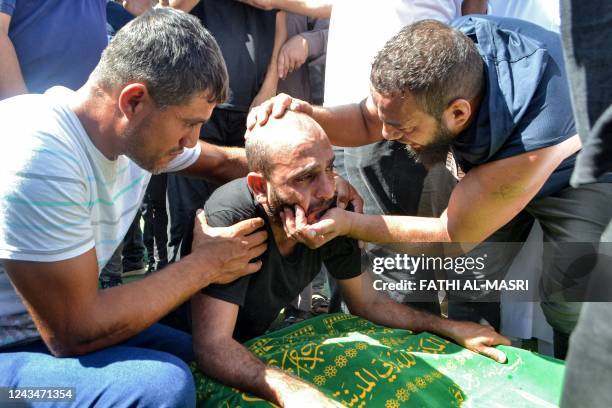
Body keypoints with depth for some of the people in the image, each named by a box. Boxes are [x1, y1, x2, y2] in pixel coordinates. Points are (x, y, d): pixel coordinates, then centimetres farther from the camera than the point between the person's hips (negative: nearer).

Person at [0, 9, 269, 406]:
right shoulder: (37, 156, -30)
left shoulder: (140, 132, -5)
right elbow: (75, 334, -27)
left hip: (59, 328, 8)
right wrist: (204, 265, -18)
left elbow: (224, 162, 13)